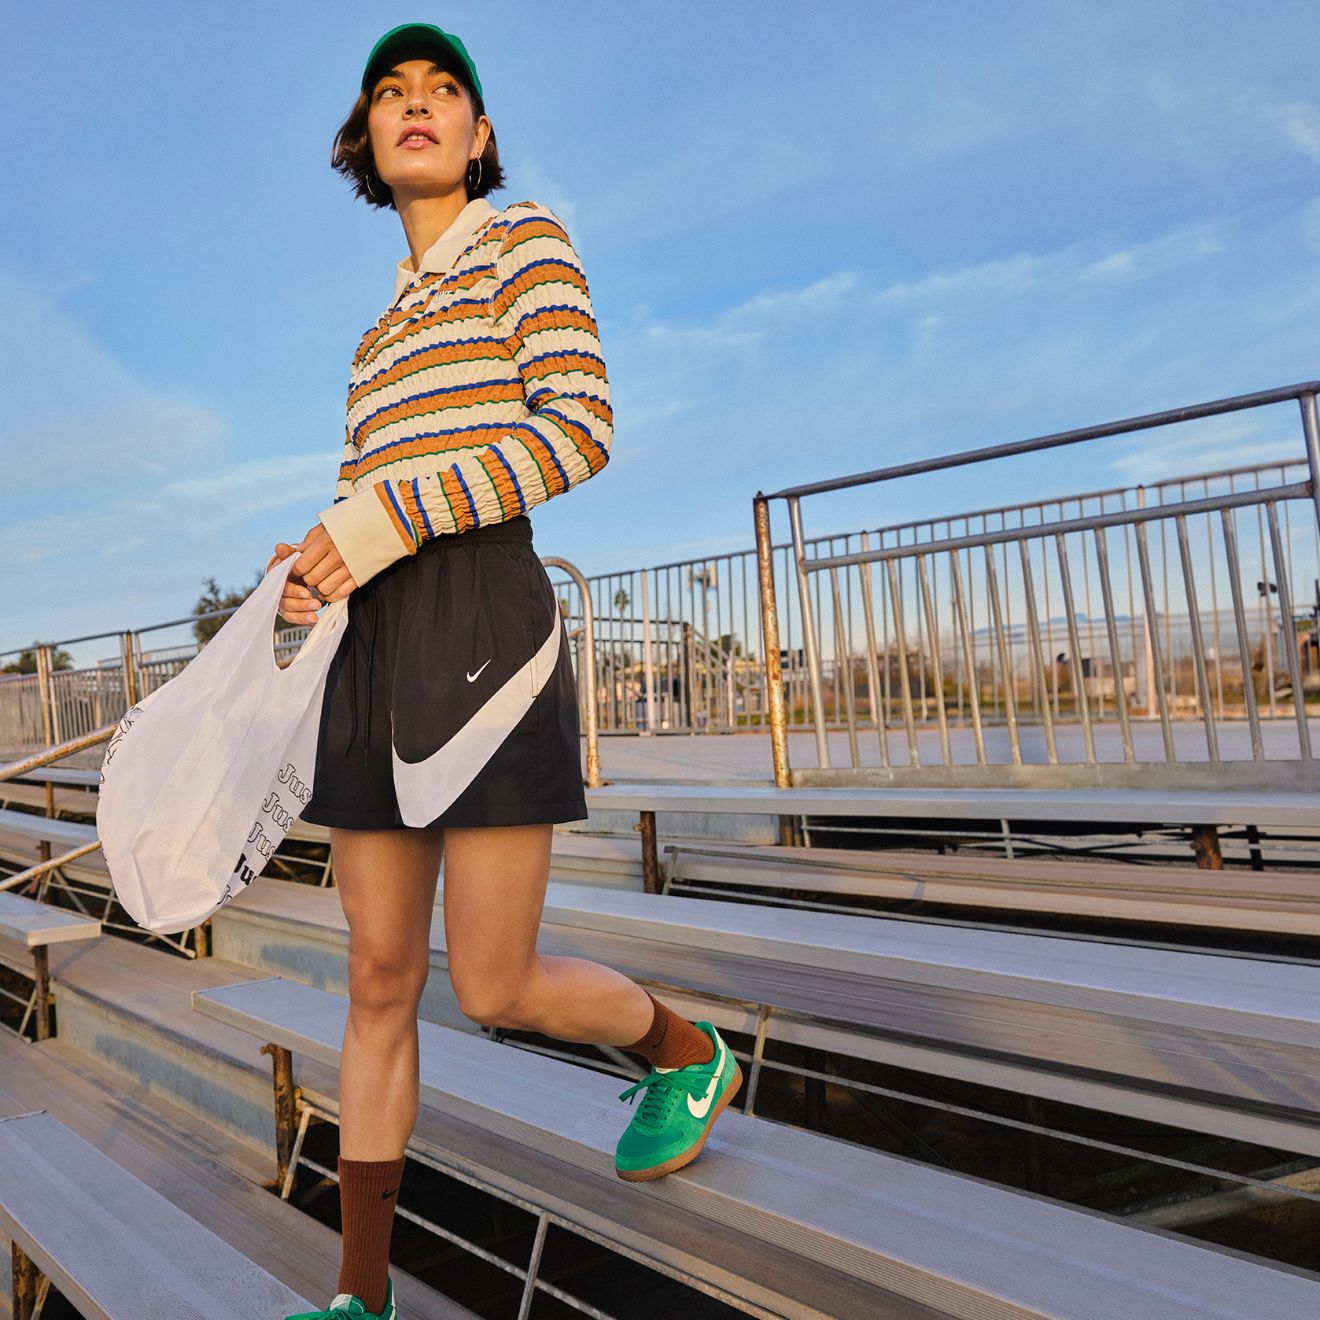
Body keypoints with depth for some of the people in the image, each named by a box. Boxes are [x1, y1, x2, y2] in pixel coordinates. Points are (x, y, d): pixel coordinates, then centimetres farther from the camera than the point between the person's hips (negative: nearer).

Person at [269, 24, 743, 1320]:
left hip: (482, 636, -7)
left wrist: (390, 518, -15)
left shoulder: (528, 236, 7)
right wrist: (311, 568, 3)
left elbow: (580, 431, -9)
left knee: (496, 990, -1)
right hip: (379, 652, 8)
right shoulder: (391, 326, 28)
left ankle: (687, 1052, 29)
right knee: (380, 980, 8)